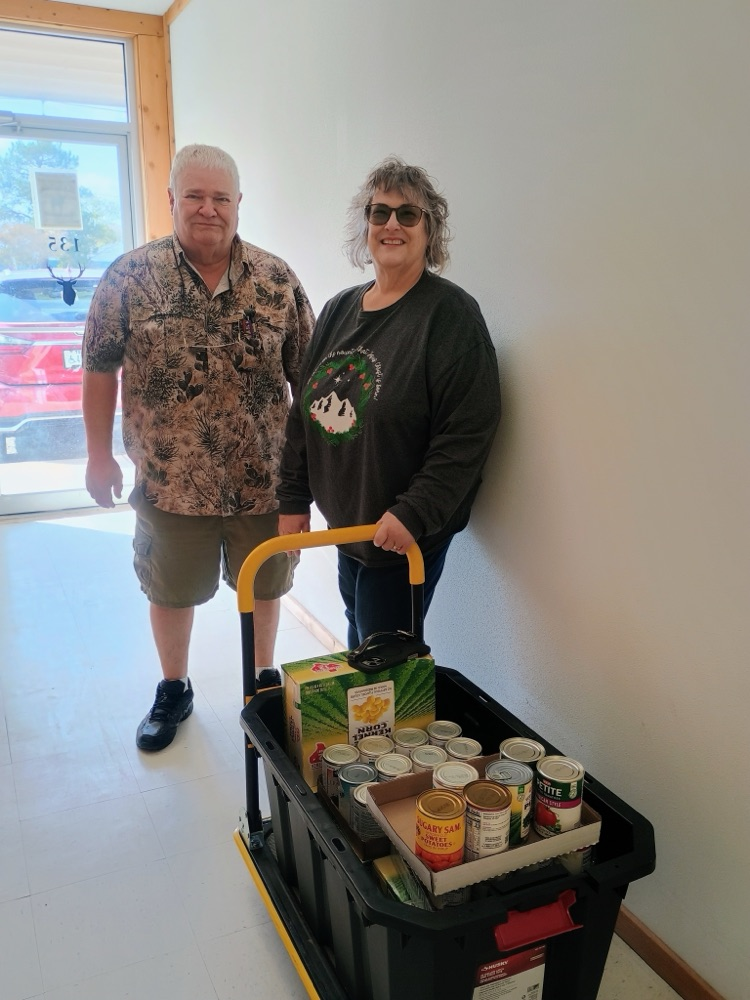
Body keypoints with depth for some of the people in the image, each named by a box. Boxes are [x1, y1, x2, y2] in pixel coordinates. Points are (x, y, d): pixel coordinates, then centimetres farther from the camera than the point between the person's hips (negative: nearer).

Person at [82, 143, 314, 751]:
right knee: (171, 591, 17)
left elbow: (306, 374, 1)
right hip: (170, 480, 0)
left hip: (264, 477, 1)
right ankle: (173, 690, 40)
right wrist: (99, 454, 0)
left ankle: (264, 677, 43)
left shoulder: (277, 280, -4)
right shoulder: (131, 277, -6)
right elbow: (100, 368, 0)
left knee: (263, 585, 18)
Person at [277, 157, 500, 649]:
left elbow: (467, 434, -19)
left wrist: (413, 514, -23)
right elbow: (304, 412, 12)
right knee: (357, 649, 20)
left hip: (406, 535, -6)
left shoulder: (450, 312, -12)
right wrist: (293, 499, 10)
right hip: (344, 526, 7)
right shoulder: (339, 309, 9)